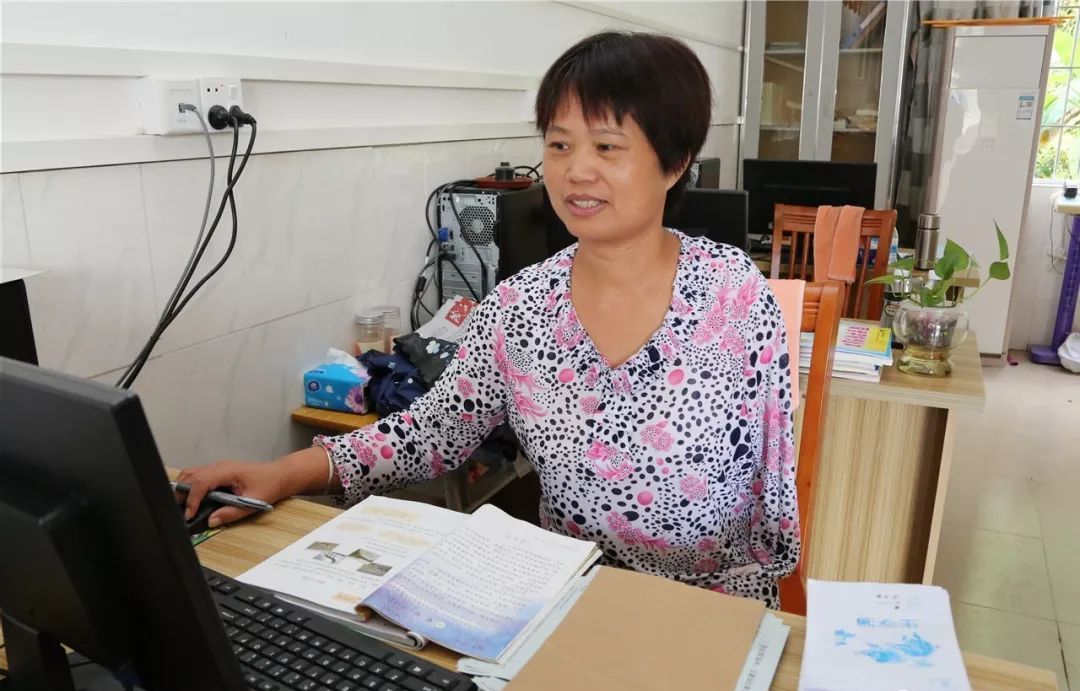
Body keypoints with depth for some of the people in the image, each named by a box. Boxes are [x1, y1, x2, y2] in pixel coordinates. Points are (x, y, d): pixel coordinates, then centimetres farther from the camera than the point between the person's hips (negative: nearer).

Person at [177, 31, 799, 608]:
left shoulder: (737, 297, -11)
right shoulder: (521, 308, -4)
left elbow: (776, 492, -4)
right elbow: (436, 429, 1)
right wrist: (289, 473, -11)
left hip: (717, 607, -1)